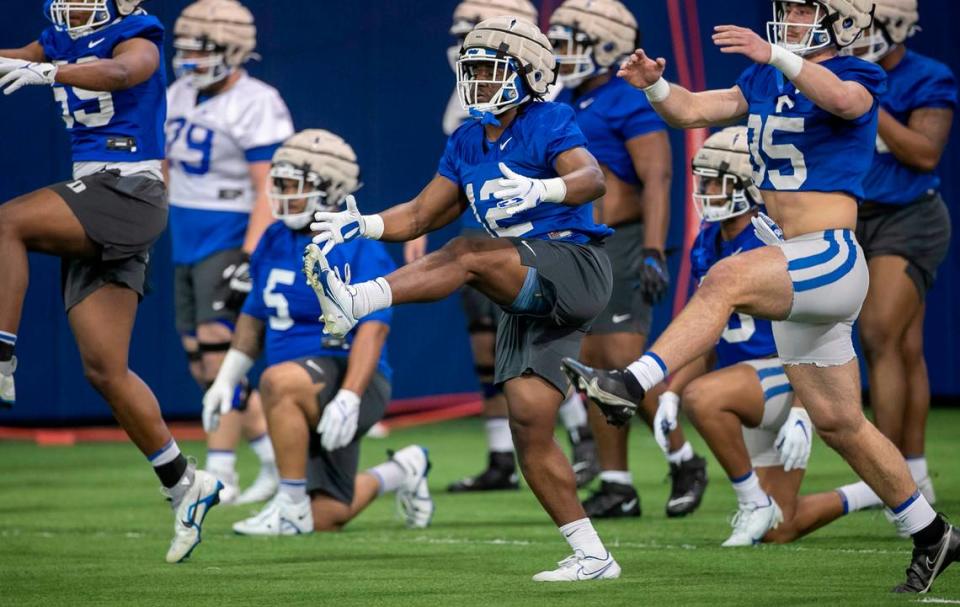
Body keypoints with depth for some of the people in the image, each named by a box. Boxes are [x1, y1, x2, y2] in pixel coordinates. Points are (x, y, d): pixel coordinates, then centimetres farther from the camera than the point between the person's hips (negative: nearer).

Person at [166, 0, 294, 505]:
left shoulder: (256, 106, -14)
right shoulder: (179, 97, 10)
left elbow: (269, 193, -17)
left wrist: (248, 261, -24)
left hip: (231, 245, -8)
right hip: (188, 249, 8)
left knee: (220, 357, -13)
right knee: (203, 366, 7)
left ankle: (220, 475, -10)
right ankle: (280, 458, 15)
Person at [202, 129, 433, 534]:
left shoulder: (359, 249, -14)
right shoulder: (275, 242, 7)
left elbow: (372, 330, -23)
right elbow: (255, 315, 20)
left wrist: (349, 398, -34)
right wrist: (226, 379, 15)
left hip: (347, 377, -8)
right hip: (309, 395, 8)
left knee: (279, 381, -38)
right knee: (327, 519, 10)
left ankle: (291, 507, -27)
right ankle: (400, 473, 39)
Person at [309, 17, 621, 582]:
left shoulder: (550, 123, -7)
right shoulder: (467, 144, 16)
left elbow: (591, 179, -25)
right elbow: (421, 215, 18)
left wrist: (538, 190, -44)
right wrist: (361, 225, 2)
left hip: (578, 267, -8)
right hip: (532, 299, 8)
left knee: (467, 254, -29)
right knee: (529, 427, 1)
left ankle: (355, 302, -41)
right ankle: (592, 555, 5)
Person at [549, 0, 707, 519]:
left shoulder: (630, 105, -12)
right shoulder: (564, 106, 14)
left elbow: (656, 181, -18)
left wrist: (653, 253, -26)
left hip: (619, 246, -8)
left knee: (625, 363, -14)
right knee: (590, 368, 5)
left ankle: (684, 462, 4)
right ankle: (616, 486, 9)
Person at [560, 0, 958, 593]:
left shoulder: (856, 78, -7)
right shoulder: (767, 83, 14)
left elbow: (841, 99, -31)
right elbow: (692, 110, 10)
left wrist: (775, 54, -45)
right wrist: (655, 84, -11)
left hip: (832, 258, -9)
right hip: (796, 272, 9)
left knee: (726, 279, -33)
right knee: (839, 423, 13)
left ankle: (633, 385, -43)